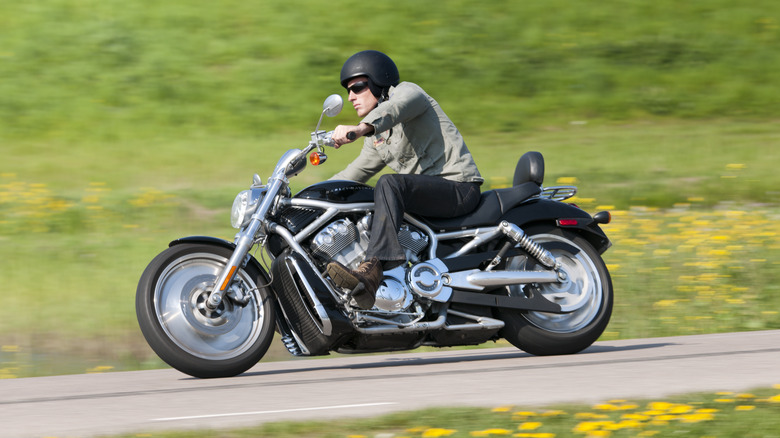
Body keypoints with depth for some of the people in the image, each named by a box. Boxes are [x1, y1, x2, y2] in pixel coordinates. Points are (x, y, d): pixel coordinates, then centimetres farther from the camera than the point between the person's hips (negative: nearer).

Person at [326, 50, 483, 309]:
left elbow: (397, 107, -29)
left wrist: (361, 128, -49)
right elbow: (357, 171, 28)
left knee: (389, 184, -34)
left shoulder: (407, 91, -5)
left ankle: (372, 269, -51)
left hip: (459, 186, -10)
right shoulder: (376, 136, 20)